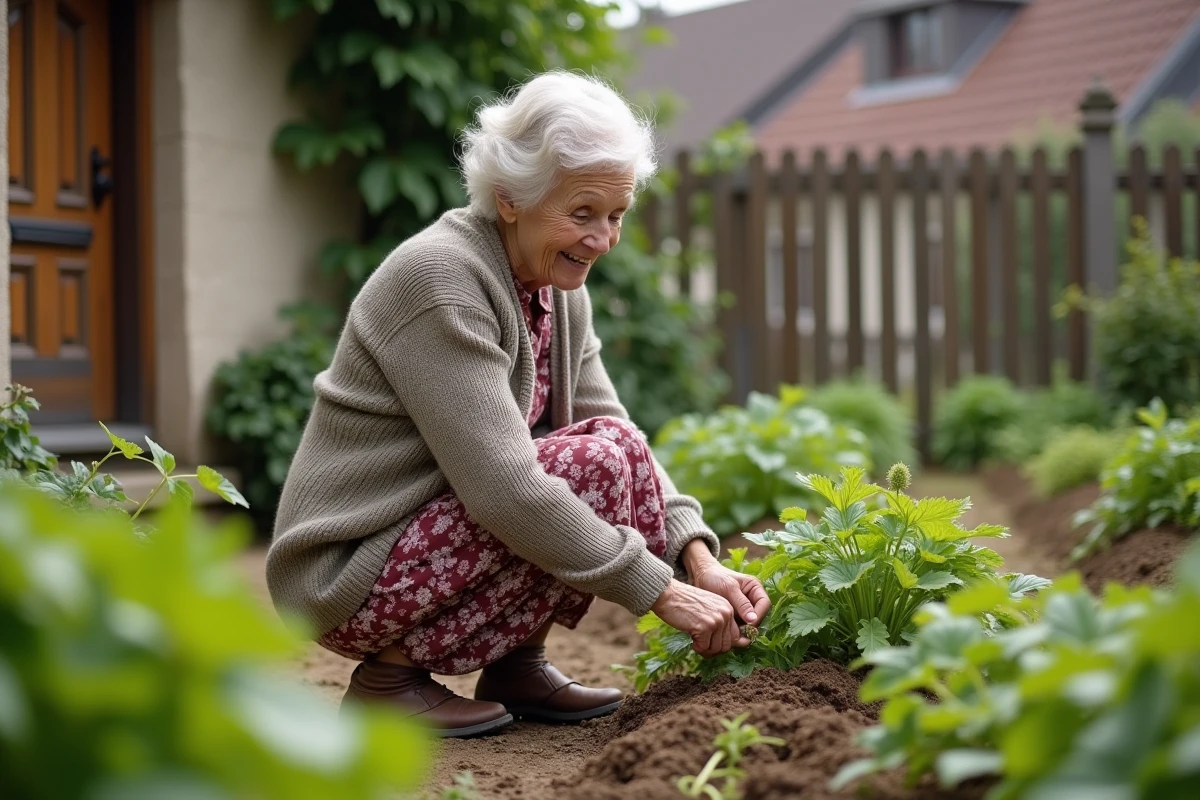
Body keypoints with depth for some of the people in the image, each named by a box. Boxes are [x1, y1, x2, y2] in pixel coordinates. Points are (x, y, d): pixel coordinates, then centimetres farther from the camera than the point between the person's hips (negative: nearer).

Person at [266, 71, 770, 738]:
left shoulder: (559, 290, 4)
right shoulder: (440, 279, -24)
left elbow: (618, 431, 5)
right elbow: (503, 488, -29)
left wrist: (700, 559, -12)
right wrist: (660, 591, -26)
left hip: (420, 540, 8)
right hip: (350, 578, -8)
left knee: (613, 443, -3)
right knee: (594, 465, -21)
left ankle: (516, 664, 3)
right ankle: (392, 675, -10)